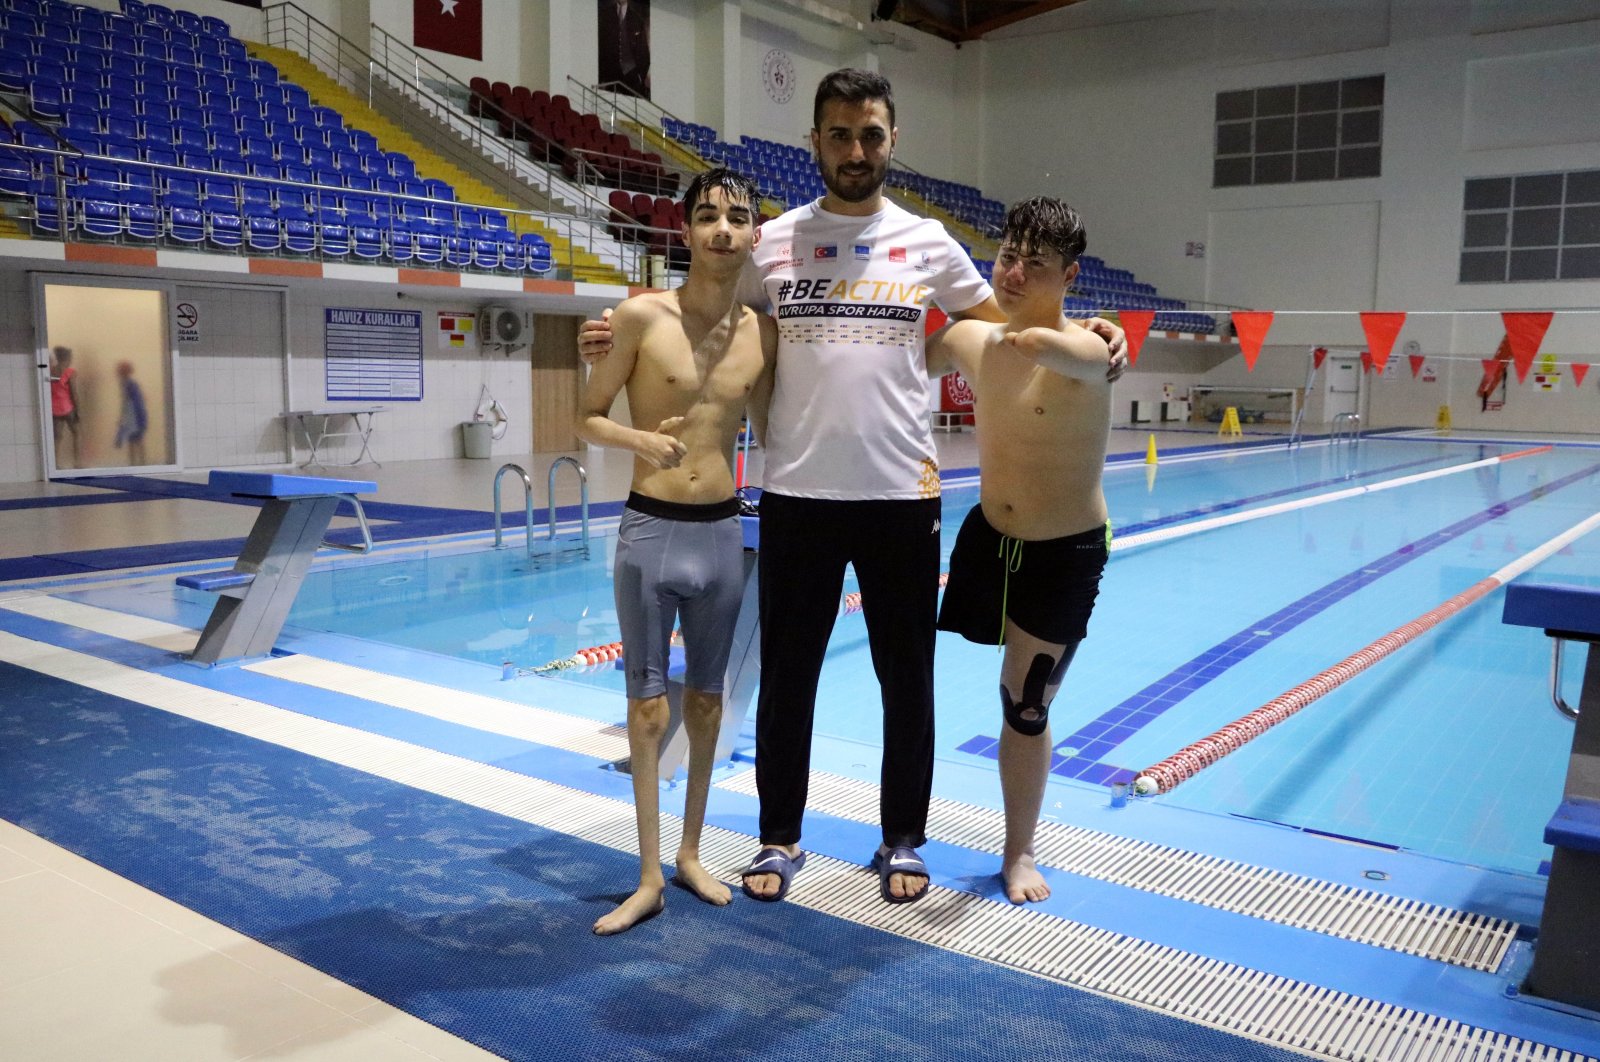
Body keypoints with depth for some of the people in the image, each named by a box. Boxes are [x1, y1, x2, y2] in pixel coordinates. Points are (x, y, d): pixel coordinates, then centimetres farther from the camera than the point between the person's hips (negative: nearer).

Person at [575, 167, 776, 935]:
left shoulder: (762, 334, 3)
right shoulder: (642, 316, -8)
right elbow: (588, 417, -2)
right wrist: (641, 439, -20)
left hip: (723, 531, 4)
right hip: (650, 530, -3)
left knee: (706, 696, 13)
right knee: (647, 702, 3)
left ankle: (691, 852, 29)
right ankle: (650, 877, 14)